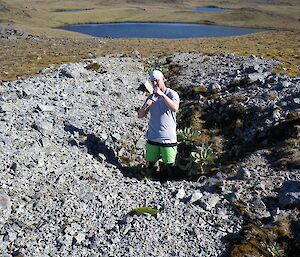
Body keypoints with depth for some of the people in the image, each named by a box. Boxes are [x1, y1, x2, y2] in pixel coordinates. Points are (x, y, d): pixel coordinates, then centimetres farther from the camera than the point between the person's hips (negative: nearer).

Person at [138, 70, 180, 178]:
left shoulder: (172, 94, -5)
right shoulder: (151, 97, 8)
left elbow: (175, 108, -26)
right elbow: (140, 115, 4)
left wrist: (162, 94, -33)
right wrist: (146, 105, -16)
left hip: (168, 137, -4)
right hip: (152, 137, 4)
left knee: (170, 165, 3)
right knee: (151, 163, 13)